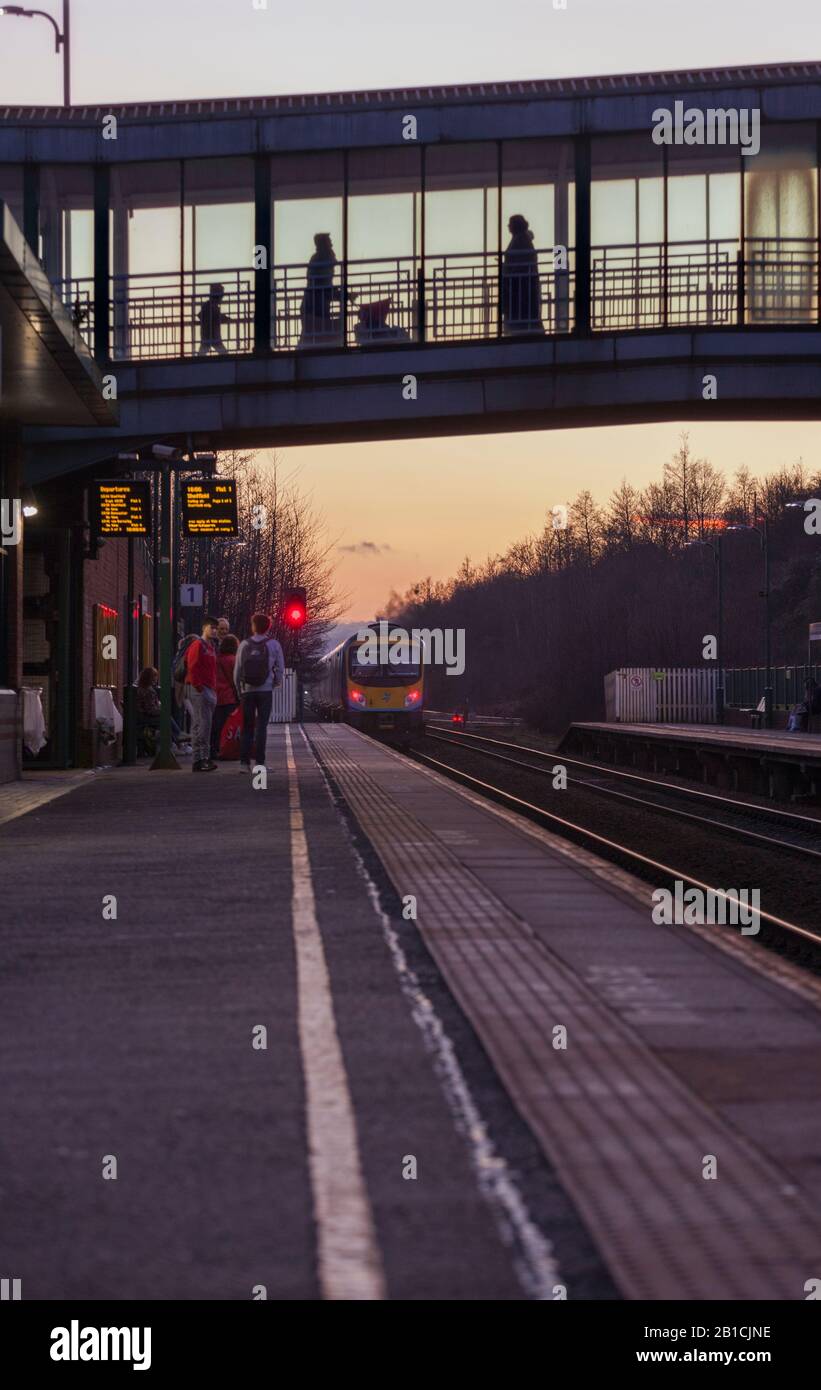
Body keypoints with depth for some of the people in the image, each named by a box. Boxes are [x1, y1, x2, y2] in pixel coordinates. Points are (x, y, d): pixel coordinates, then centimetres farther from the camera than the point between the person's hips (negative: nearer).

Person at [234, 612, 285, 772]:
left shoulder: (244, 645, 1)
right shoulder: (273, 645, -1)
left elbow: (237, 670, 3)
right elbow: (280, 669, 1)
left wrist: (239, 690, 13)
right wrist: (277, 682, 19)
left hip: (247, 690, 1)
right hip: (265, 690, -1)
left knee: (247, 727, 8)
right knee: (261, 726, 0)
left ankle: (244, 761, 1)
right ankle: (259, 762, -4)